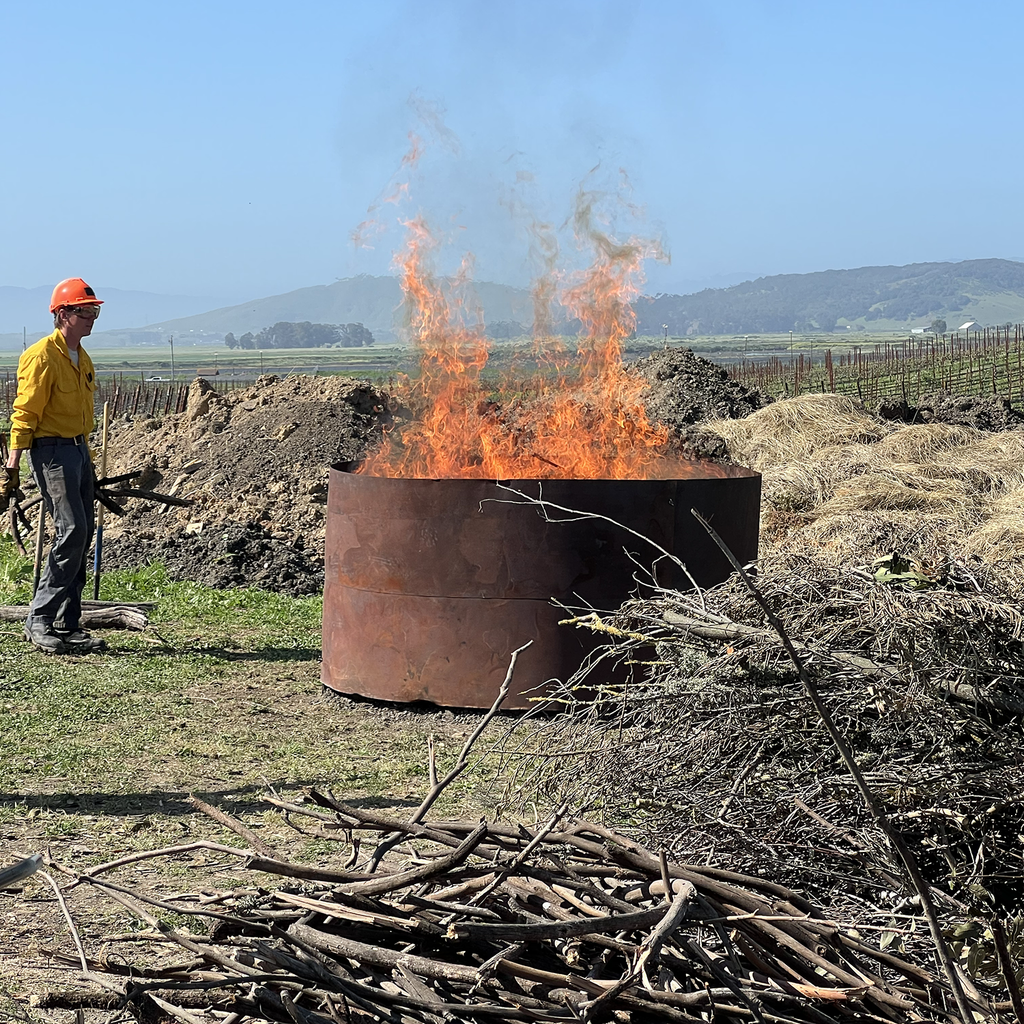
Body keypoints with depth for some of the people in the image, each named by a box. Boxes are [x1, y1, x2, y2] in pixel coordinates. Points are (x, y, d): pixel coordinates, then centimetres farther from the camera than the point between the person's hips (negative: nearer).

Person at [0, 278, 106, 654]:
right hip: (52, 450, -9)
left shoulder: (82, 358, 16)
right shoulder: (42, 356, -11)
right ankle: (39, 621, -10)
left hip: (79, 449, 9)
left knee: (82, 533, 7)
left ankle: (68, 625, 12)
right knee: (71, 531, -16)